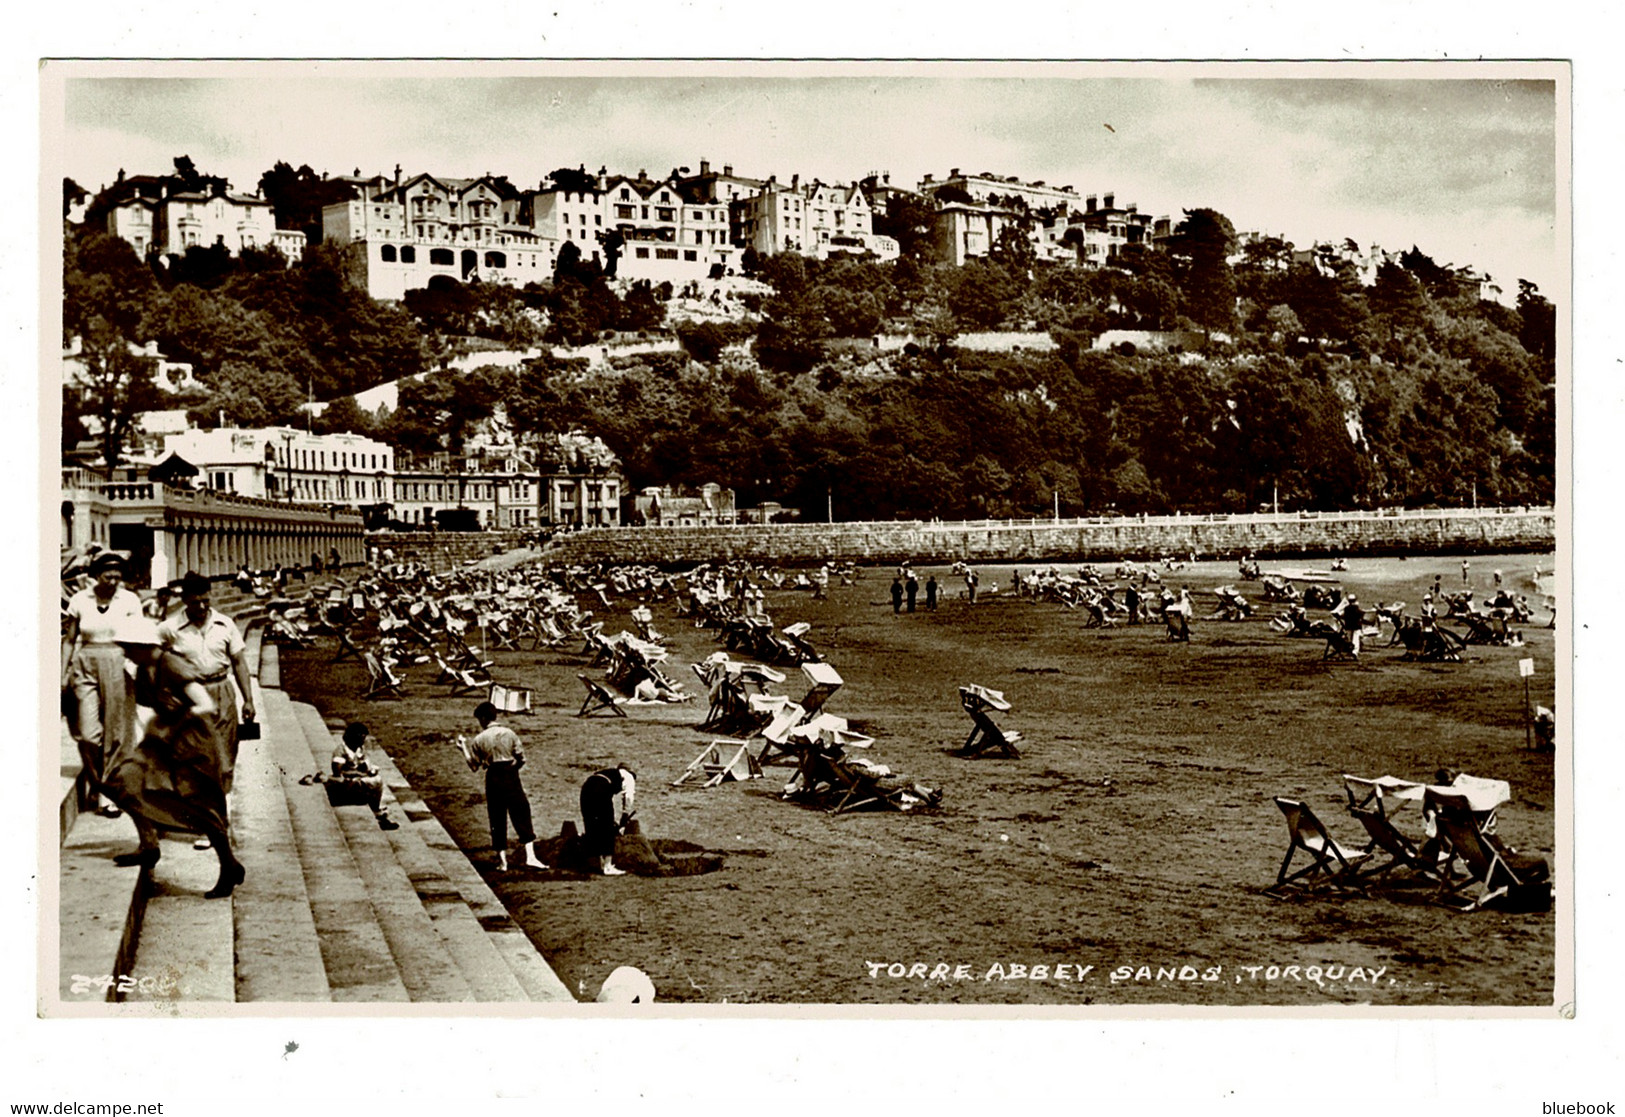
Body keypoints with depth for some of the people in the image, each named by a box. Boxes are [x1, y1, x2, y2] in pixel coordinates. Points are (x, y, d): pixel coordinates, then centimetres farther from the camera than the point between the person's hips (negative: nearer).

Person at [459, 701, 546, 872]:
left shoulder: (479, 739, -3)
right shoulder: (509, 733, -1)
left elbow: (474, 766, 3)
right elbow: (521, 759, -2)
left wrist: (464, 748, 14)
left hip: (493, 779, 0)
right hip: (511, 778, 0)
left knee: (497, 819, 9)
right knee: (522, 814, 2)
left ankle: (502, 860, 9)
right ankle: (530, 856, -7)